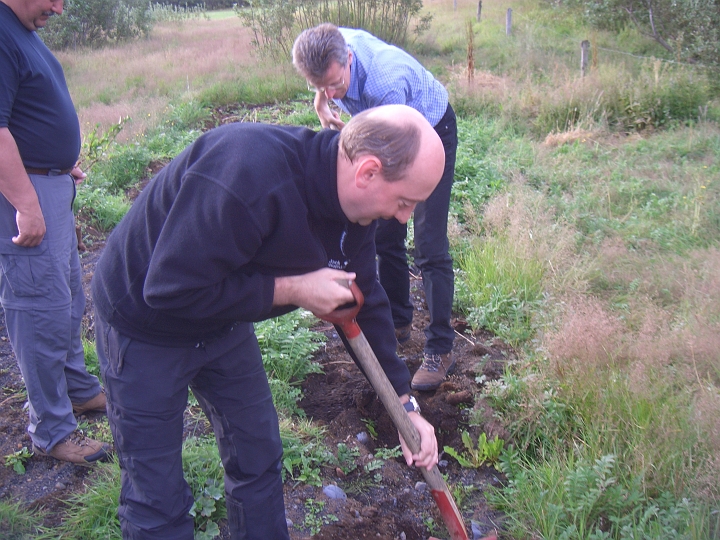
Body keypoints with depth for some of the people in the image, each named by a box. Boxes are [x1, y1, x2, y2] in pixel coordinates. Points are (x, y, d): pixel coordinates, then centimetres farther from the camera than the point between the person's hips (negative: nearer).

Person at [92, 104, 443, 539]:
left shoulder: (356, 205, -11)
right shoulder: (248, 173, -38)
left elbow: (364, 303, 1)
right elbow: (171, 289, -35)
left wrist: (407, 408, 2)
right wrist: (291, 289, -29)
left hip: (225, 323, 7)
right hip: (144, 321, -7)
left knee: (259, 458, 16)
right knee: (158, 500, 4)